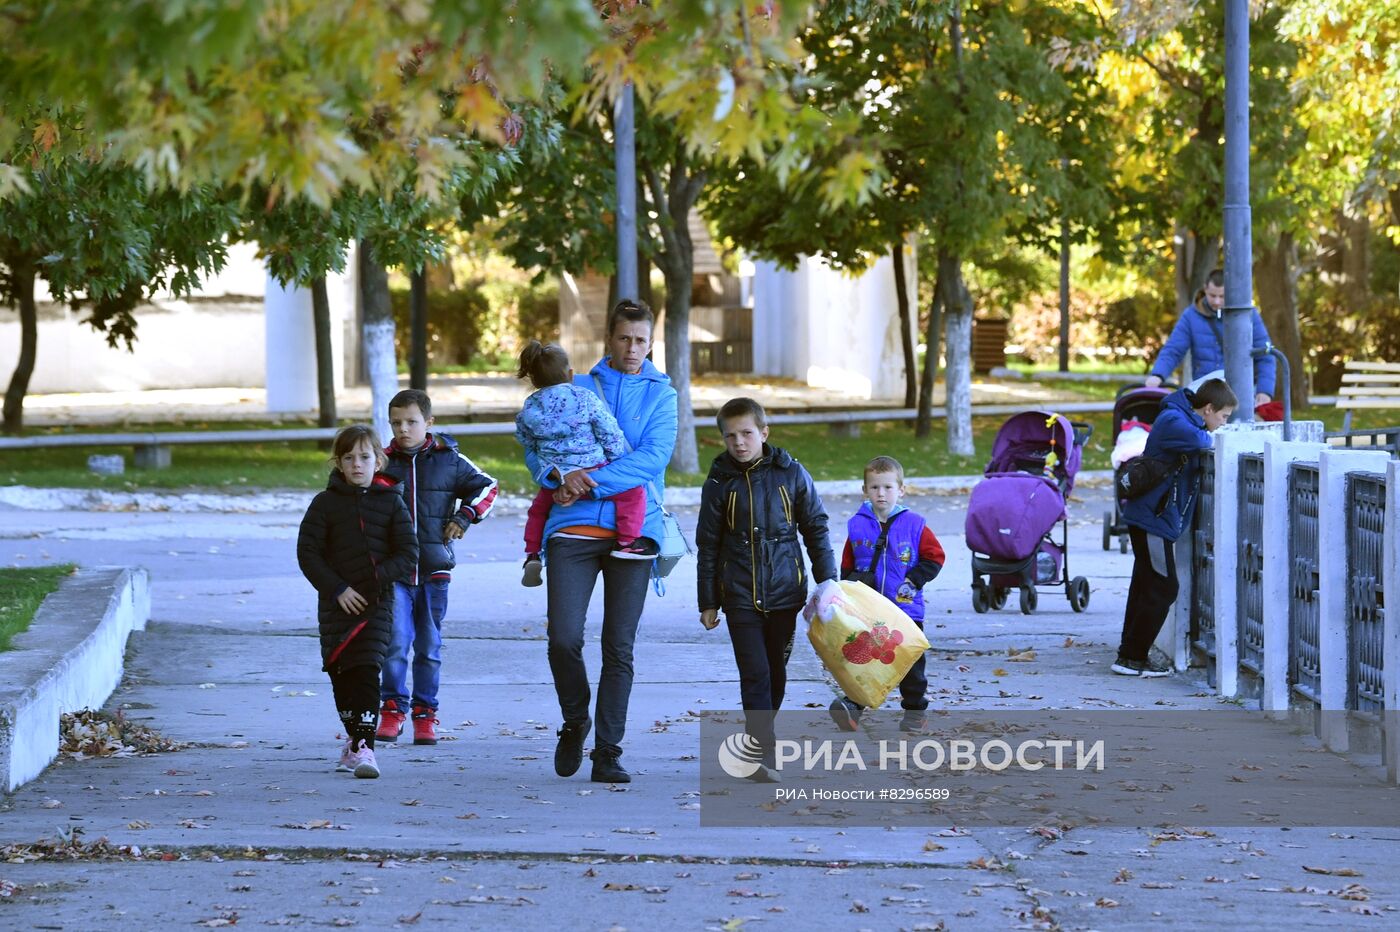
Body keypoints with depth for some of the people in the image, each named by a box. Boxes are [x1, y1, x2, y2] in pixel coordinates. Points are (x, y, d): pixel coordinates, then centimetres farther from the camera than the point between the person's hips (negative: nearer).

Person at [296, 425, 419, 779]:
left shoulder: (390, 502, 3)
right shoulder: (326, 503, 3)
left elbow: (408, 553, 1)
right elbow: (307, 552, 0)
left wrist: (377, 578, -13)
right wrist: (338, 589, -10)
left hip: (377, 602, -2)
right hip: (336, 603, 2)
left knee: (366, 671, -13)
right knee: (341, 673, 6)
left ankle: (364, 746, -17)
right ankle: (355, 737, 24)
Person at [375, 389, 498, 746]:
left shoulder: (449, 460, 3)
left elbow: (486, 487, 14)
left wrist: (464, 516, 2)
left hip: (434, 570, 1)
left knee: (429, 647, 7)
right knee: (396, 642, -12)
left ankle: (425, 714, 16)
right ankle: (392, 709, 1)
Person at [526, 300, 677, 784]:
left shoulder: (661, 395, 10)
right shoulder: (576, 388, 13)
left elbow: (653, 457, -6)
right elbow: (535, 448, 8)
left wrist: (590, 483, -14)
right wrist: (559, 474, -14)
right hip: (573, 528, 0)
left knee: (619, 648, 0)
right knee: (564, 638, -11)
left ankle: (607, 754, 6)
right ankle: (575, 722, 15)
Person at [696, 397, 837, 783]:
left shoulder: (791, 474, 0)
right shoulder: (719, 483, 0)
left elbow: (815, 529, 7)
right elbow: (708, 545, 5)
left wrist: (827, 581, 3)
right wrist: (708, 602, 4)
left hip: (784, 591, 1)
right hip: (740, 595, -1)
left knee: (776, 670, 11)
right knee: (755, 673, -8)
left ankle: (757, 733, 28)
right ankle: (766, 752, -10)